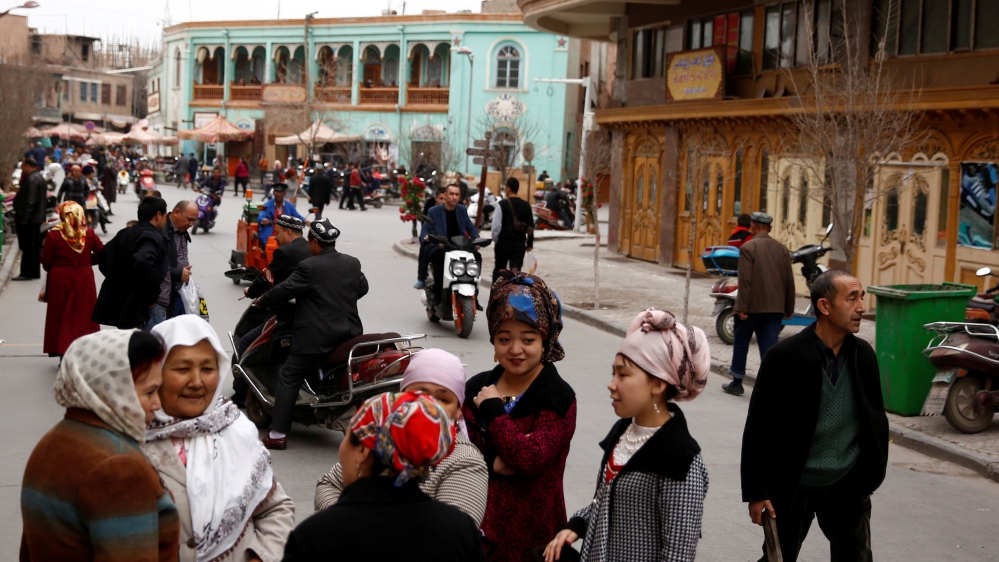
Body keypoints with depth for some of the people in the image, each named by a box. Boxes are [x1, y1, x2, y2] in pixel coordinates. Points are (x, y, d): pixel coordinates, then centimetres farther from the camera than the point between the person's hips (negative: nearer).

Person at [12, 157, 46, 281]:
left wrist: (24, 217, -23)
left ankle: (27, 273, -4)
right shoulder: (39, 177, 15)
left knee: (27, 247, -6)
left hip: (28, 219, -10)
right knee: (35, 246, 12)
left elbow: (29, 200, -24)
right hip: (37, 217, 10)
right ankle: (35, 272, 17)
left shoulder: (31, 179, -17)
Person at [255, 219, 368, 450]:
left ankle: (278, 434, -2)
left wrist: (263, 300, 8)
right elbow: (363, 287, 21)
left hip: (317, 337, -6)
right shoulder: (353, 263, 7)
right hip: (349, 333, 6)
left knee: (288, 378, 3)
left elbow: (285, 290, -9)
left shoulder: (309, 267, -12)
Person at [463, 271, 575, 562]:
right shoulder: (477, 386, 4)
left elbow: (531, 458, -23)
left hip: (529, 528, -4)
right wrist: (492, 463, -18)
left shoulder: (558, 397, -11)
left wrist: (493, 410, -17)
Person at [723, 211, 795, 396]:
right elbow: (789, 281, 8)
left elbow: (745, 280, -16)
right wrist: (789, 308, 14)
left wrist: (741, 307, -15)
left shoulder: (748, 247, -9)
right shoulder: (782, 249, 7)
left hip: (751, 306, -4)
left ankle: (737, 382, 22)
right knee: (770, 348, 3)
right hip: (775, 308, 4)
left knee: (741, 345, 13)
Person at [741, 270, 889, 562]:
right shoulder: (785, 356, -16)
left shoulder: (864, 355, -2)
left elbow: (875, 418, 10)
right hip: (792, 486, -3)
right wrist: (756, 491, -14)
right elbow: (759, 428, -13)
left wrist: (873, 471, 5)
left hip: (848, 486, 4)